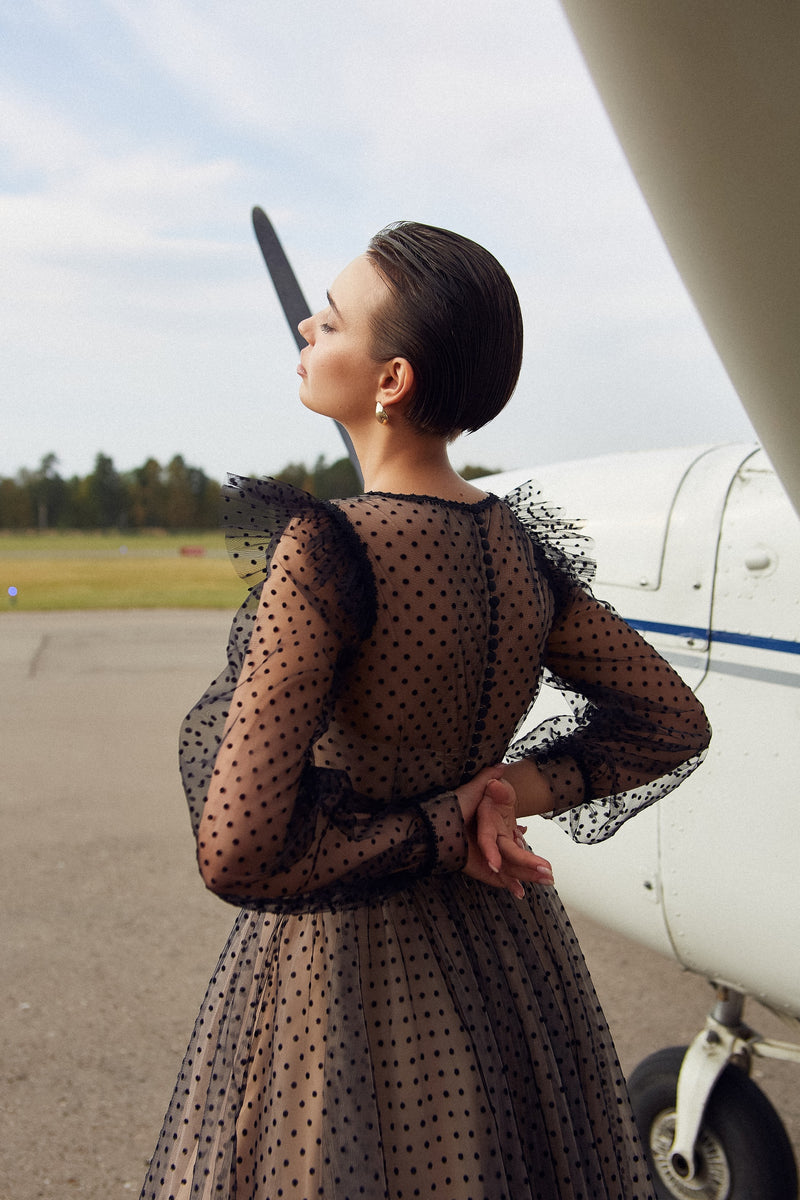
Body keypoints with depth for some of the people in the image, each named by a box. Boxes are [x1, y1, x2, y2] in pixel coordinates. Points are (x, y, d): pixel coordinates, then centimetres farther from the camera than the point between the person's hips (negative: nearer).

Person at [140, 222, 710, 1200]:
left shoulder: (326, 552, -24)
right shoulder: (523, 550, -5)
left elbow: (238, 852, -28)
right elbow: (674, 723, 7)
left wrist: (436, 835, -15)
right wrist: (518, 790, -5)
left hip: (346, 979, -6)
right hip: (505, 953, 6)